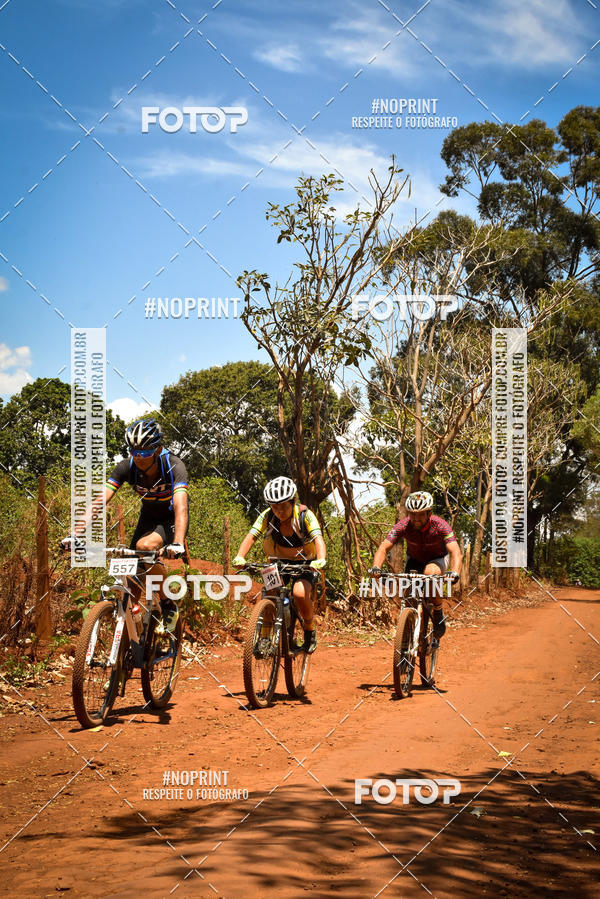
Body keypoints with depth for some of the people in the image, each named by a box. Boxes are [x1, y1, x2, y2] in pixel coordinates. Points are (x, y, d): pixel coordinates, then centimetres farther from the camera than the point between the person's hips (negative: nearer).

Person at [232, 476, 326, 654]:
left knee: (300, 593, -29)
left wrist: (321, 560, -54)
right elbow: (251, 535, -25)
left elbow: (318, 538, -34)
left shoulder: (305, 515, -22)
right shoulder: (267, 516, -15)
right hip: (279, 562, 3)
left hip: (305, 564, -3)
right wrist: (240, 557, -44)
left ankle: (310, 631, -4)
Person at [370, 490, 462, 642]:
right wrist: (376, 567, -52)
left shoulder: (440, 525, -31)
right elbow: (383, 548, -32)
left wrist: (454, 573, -61)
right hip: (414, 560, 3)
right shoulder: (403, 526, -26)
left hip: (437, 559, -3)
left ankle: (438, 613, -14)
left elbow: (456, 552, -41)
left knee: (431, 572, -36)